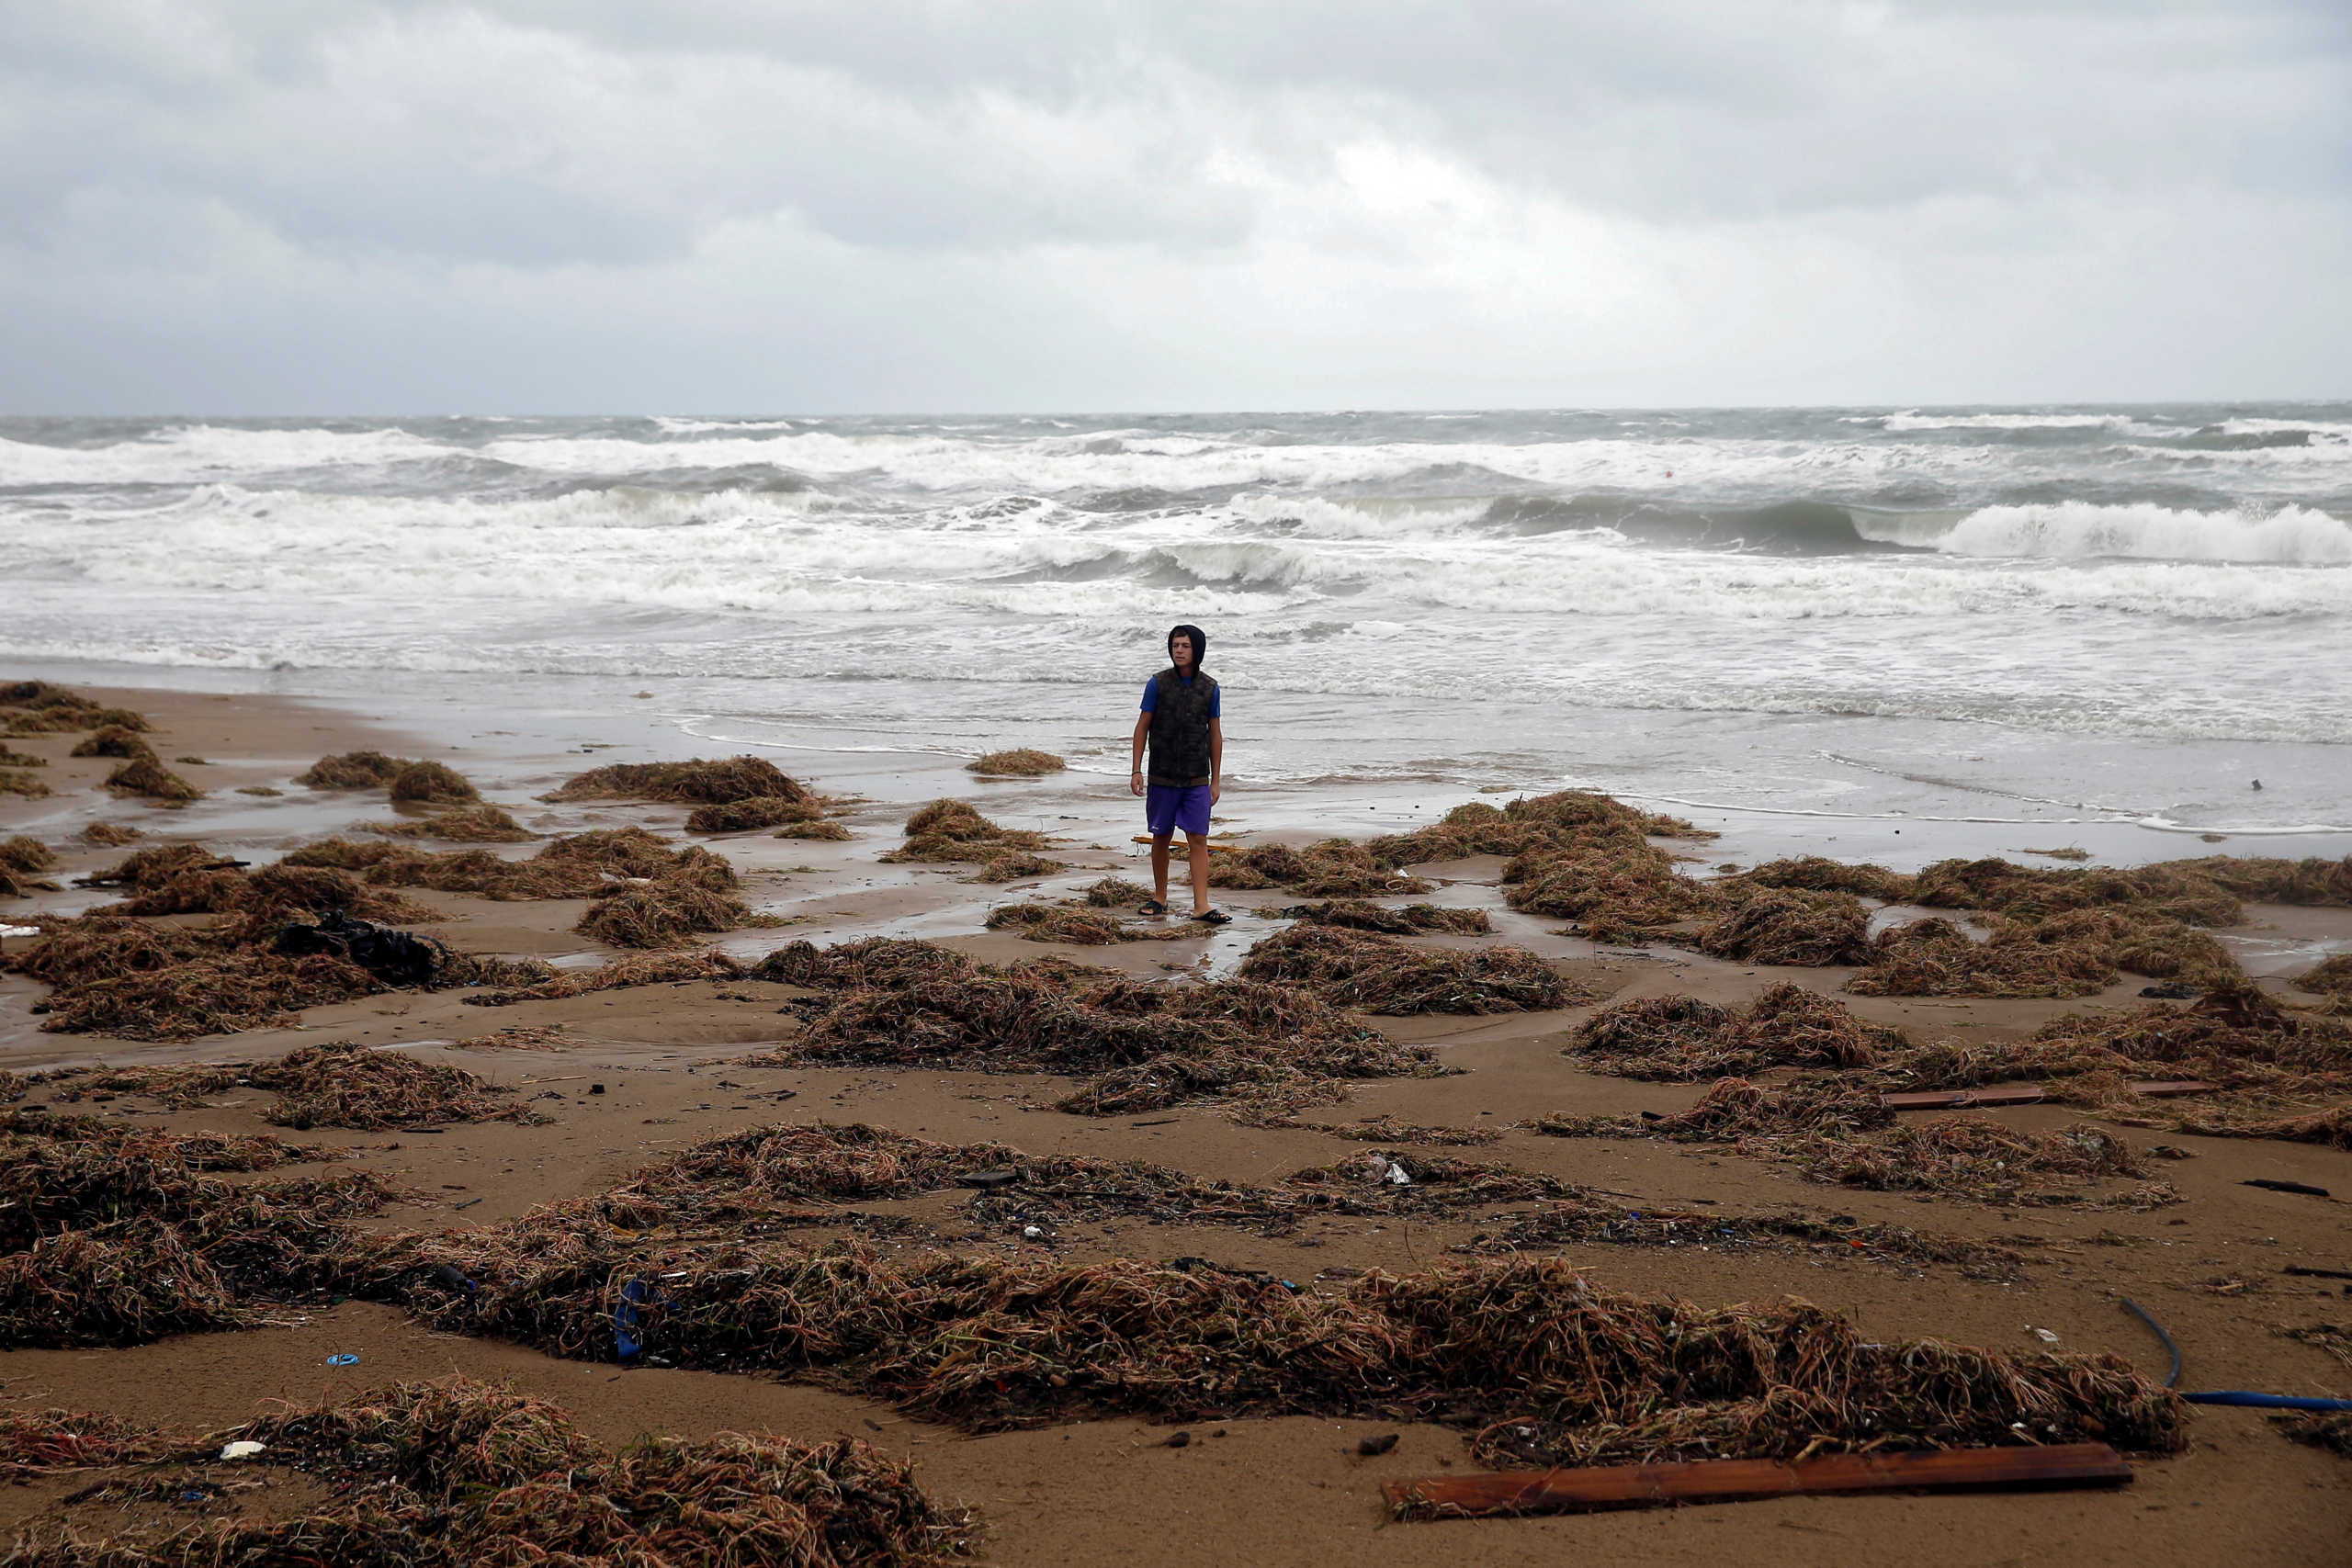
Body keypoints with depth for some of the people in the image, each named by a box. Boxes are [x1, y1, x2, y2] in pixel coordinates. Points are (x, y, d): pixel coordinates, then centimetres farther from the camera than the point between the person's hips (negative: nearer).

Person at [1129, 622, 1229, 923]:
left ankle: (1201, 906, -6)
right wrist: (1136, 771, -4)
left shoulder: (1210, 688, 1)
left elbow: (1215, 734, 6)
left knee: (1198, 840, -5)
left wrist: (1216, 780, 5)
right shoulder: (1158, 684, -3)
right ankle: (1160, 898, 23)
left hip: (1197, 780, 0)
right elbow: (1142, 726, 1)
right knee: (1161, 837, 9)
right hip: (1162, 778, 0)